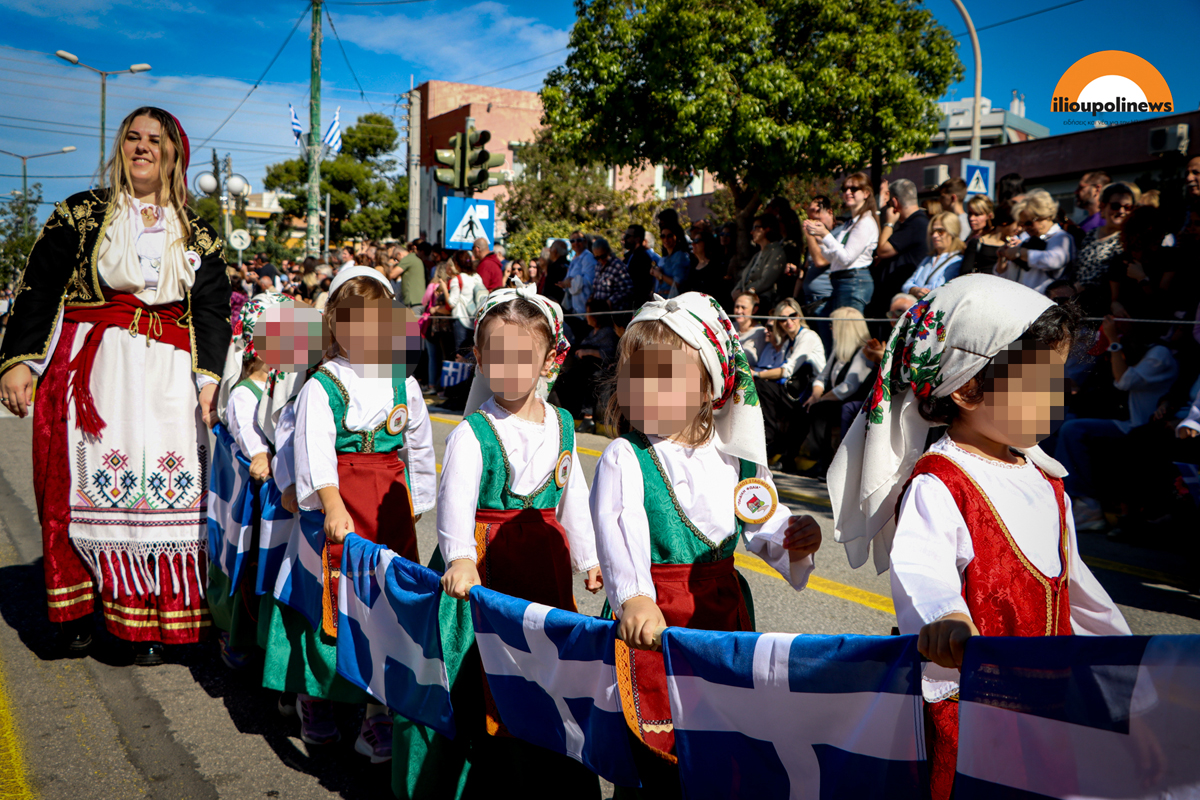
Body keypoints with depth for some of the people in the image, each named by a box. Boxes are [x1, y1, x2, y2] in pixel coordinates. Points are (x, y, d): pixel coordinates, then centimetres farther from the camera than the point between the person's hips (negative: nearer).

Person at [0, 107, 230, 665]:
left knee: (165, 489, -5)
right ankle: (76, 617, 10)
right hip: (89, 369, -1)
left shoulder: (197, 235, 14)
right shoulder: (81, 214, 10)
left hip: (167, 376, 1)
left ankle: (149, 623, 3)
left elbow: (213, 311, 10)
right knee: (85, 485, -2)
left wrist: (209, 378, -2)